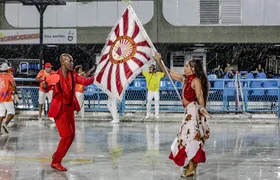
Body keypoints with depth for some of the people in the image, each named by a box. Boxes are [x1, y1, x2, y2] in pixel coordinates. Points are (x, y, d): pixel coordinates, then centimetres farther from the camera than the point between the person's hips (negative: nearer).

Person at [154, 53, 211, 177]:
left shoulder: (196, 80, -12)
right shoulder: (185, 78, 13)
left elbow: (199, 96, -23)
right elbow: (169, 73, 18)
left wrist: (202, 109, -34)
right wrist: (159, 61, 12)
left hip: (194, 110, -9)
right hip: (189, 111, 9)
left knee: (190, 136, -9)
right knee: (190, 136, 15)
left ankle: (191, 168, -7)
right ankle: (191, 164, 26)